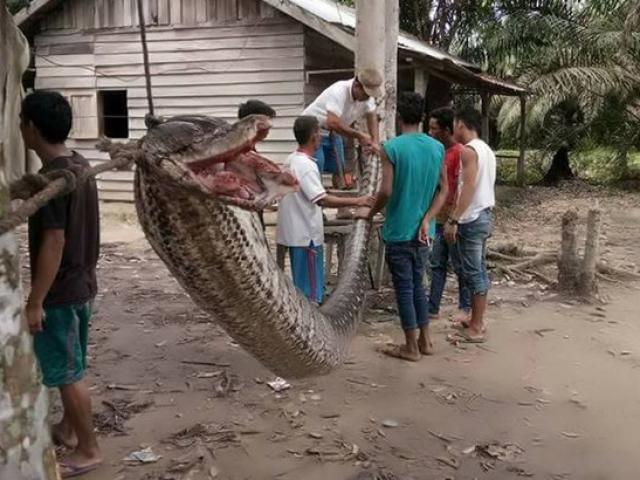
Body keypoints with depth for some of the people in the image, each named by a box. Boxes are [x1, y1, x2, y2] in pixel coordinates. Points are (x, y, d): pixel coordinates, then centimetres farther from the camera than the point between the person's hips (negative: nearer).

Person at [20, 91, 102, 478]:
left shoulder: (51, 177, -23)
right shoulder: (81, 165, 6)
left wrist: (35, 301, -18)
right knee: (70, 367, 22)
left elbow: (53, 243, -24)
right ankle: (68, 429, 38)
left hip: (60, 291, -9)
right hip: (82, 284, 9)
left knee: (68, 373, 3)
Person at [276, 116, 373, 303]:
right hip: (306, 235, -10)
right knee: (311, 290, -2)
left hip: (296, 232, 10)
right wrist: (356, 201, -24)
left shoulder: (292, 160, 10)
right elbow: (321, 199, -27)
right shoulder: (306, 165, -19)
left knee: (301, 285, 17)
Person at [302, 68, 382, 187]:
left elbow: (372, 117, -1)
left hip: (333, 132, 7)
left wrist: (375, 142, -15)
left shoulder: (367, 95, -12)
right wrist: (358, 135, -35)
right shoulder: (339, 92, -35)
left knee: (339, 168, 7)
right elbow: (333, 123, -44)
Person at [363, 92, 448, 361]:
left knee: (404, 288, 4)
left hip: (398, 231, -5)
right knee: (418, 284, 18)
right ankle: (425, 341, 25)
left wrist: (371, 213, 0)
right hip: (422, 231, 6)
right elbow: (443, 190, 2)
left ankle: (411, 347, 12)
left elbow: (386, 192, -18)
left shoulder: (392, 148, -14)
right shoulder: (437, 148, 3)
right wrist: (426, 220, -2)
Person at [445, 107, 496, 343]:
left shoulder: (468, 150, -15)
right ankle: (477, 322, 22)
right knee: (479, 271, 14)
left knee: (472, 273, -5)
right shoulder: (486, 149, 14)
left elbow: (469, 186, -24)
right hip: (485, 216, 10)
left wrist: (453, 220, -25)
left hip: (472, 220, -10)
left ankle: (475, 329, 1)